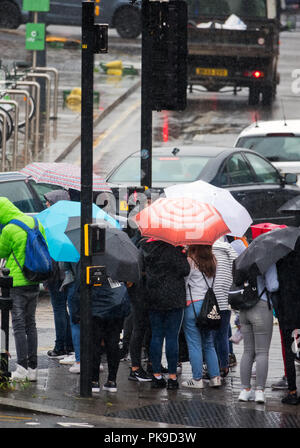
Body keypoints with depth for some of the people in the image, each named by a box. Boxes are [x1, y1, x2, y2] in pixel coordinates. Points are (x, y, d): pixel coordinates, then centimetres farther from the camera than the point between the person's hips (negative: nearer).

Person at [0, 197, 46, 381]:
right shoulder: (35, 223, 4)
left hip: (17, 282, -6)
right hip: (34, 282, 6)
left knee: (19, 325, -1)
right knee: (31, 324, 12)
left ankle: (22, 367, -5)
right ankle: (33, 368, 12)